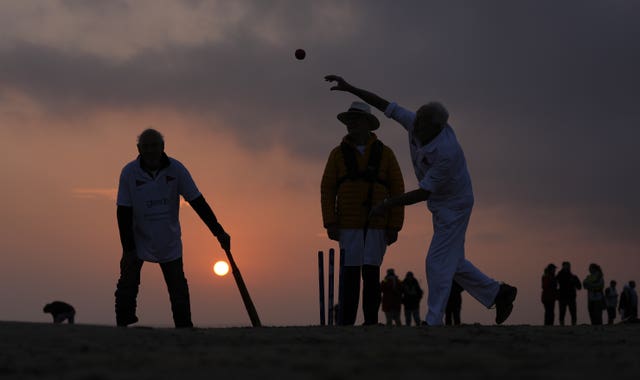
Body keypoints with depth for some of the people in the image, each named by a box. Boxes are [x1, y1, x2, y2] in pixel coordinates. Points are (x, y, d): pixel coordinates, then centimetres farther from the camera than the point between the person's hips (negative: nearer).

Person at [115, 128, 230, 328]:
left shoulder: (176, 170, -11)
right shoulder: (129, 173, -14)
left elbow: (198, 203, -6)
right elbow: (124, 213, -11)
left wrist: (219, 232, -8)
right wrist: (128, 249, -14)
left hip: (169, 244, 1)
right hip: (138, 242, -1)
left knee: (179, 291, 4)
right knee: (127, 286, -6)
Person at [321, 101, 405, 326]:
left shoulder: (385, 153, 1)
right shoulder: (338, 154, 2)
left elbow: (397, 191, 0)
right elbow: (327, 191, 1)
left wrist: (394, 226, -6)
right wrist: (330, 223, -10)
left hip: (377, 224, 0)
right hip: (349, 223, 0)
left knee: (371, 273, -5)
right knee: (350, 273, -3)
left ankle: (371, 322, 0)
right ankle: (347, 322, 1)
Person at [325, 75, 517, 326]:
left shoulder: (446, 152, -34)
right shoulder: (416, 124, -13)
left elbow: (424, 192, -28)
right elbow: (385, 106, -6)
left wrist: (390, 204, -24)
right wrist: (350, 88, -11)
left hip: (454, 206, -9)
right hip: (441, 205, 9)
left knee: (437, 262, -7)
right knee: (451, 263, 15)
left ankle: (433, 322, -1)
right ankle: (498, 293, 25)